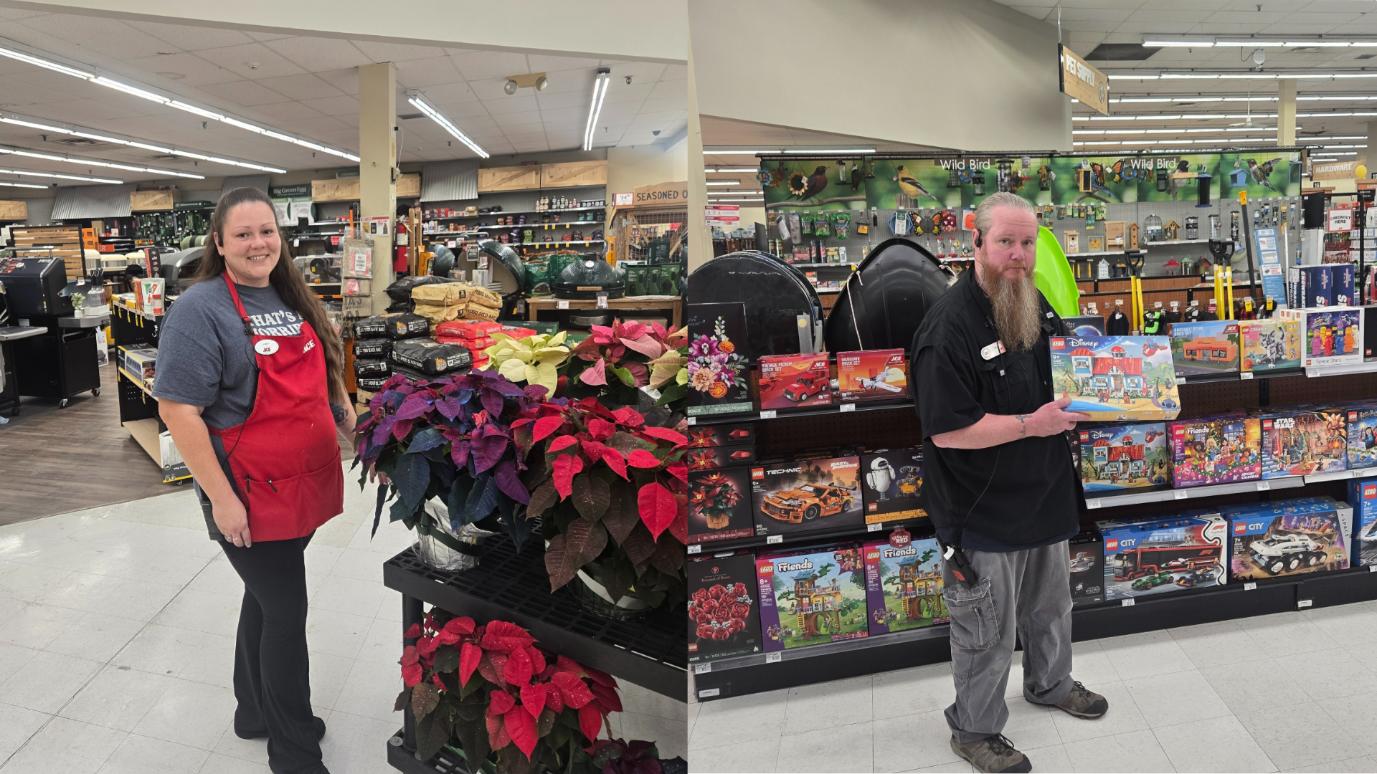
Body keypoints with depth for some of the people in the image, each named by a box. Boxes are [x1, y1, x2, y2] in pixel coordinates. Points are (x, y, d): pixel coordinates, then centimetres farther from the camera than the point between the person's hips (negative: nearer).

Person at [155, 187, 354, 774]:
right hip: (250, 496, -7)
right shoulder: (201, 309, -15)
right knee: (287, 612, 2)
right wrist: (220, 498, -20)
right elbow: (177, 409, -18)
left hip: (305, 483, 7)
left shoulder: (292, 298, 8)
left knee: (267, 597, 21)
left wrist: (347, 416, 9)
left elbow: (322, 372, 22)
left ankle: (256, 711, 41)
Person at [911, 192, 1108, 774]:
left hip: (1045, 493, 8)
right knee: (988, 629, 7)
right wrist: (1031, 425, -26)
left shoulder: (1037, 305, 4)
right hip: (984, 512, -8)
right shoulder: (950, 326, -25)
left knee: (1050, 604, 27)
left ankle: (1051, 684, 53)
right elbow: (946, 431, -29)